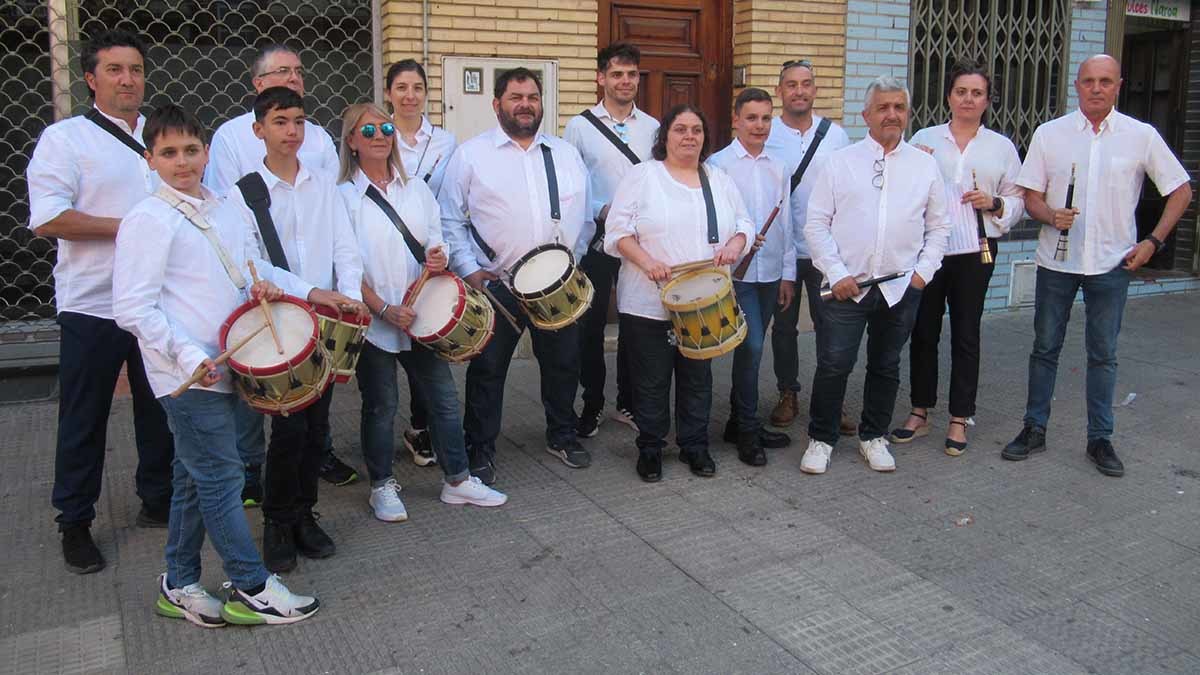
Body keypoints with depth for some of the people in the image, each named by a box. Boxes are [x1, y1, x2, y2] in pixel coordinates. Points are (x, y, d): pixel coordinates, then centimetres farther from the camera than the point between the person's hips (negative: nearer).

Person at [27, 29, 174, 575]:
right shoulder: (65, 138, -5)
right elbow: (47, 219, -15)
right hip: (93, 306, -4)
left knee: (161, 410, 14)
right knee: (84, 420, 6)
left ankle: (159, 500, 31)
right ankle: (75, 523, 21)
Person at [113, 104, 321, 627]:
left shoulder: (220, 212, 12)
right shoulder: (147, 220, -10)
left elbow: (252, 264, 25)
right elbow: (133, 309, -15)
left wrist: (268, 284, 3)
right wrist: (189, 356, -21)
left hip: (220, 367, 8)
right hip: (188, 376, -8)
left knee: (195, 479, 15)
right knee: (222, 478, -3)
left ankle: (179, 587, 29)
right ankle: (253, 590, 8)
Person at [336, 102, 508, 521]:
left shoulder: (415, 188, 10)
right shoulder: (344, 196, -4)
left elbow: (435, 239, 15)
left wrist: (438, 257, -9)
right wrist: (384, 309, -17)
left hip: (421, 315, 4)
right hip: (373, 320, -4)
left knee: (444, 398, 6)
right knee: (380, 405, 7)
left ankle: (457, 480, 20)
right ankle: (382, 486, 24)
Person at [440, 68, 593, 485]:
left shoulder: (566, 153, 10)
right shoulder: (471, 155, -1)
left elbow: (585, 213, 14)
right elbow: (450, 221, -2)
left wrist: (575, 256, 3)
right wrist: (470, 270, -9)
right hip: (496, 284, -3)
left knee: (563, 364, 14)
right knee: (488, 369, 5)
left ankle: (562, 436, 34)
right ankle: (480, 450, 20)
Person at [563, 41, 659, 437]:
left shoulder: (652, 127, 8)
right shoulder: (579, 127, 0)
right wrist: (601, 211, -16)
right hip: (596, 239, -2)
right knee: (591, 323, 5)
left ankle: (629, 403, 23)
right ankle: (592, 405, 18)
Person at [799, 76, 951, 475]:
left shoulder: (925, 165, 8)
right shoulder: (841, 162, 2)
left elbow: (939, 226, 14)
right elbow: (816, 223, -1)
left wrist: (924, 270, 1)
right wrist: (836, 273, -9)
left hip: (901, 288, 2)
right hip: (846, 286, -2)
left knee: (885, 366, 13)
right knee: (833, 365, -1)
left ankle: (874, 436, 29)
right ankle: (821, 439, 15)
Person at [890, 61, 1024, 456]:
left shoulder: (1001, 147, 8)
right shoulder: (923, 139, 7)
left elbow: (1018, 201, 10)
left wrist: (993, 204, -10)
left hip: (974, 252, 0)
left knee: (966, 335, 5)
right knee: (923, 331, 6)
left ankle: (959, 419, 15)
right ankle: (920, 412, 19)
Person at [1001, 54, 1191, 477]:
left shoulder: (1142, 136, -1)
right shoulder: (1049, 133, 0)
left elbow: (1181, 190, 6)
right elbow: (1031, 196, 2)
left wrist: (1154, 241, -3)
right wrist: (1051, 216, -18)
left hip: (1112, 264, 0)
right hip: (1056, 261, 1)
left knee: (1103, 354, 7)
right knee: (1045, 347, 8)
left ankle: (1100, 439, 18)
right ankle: (1035, 429, 19)